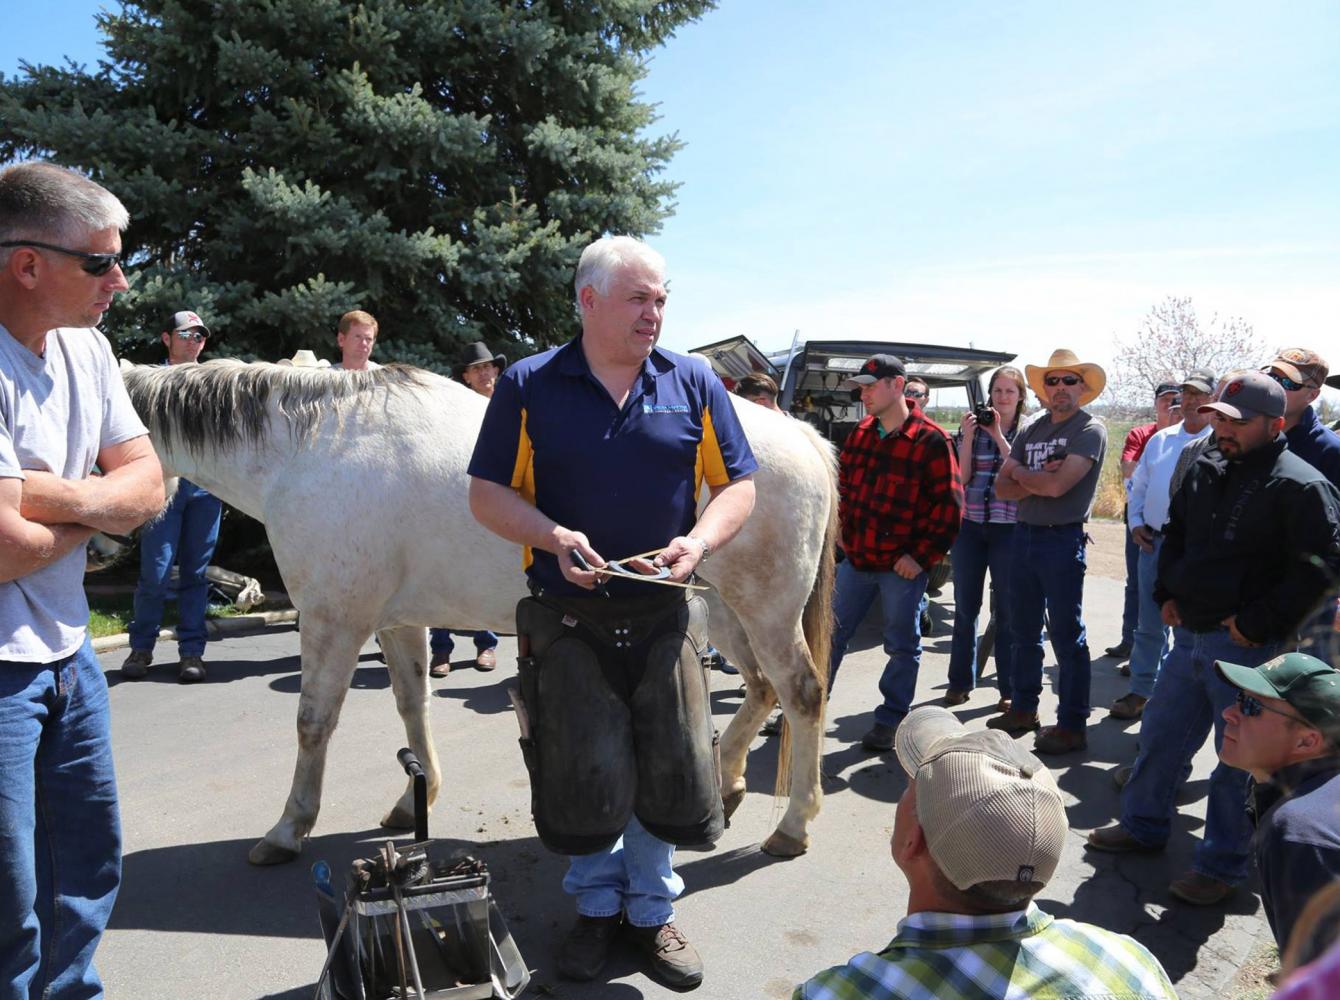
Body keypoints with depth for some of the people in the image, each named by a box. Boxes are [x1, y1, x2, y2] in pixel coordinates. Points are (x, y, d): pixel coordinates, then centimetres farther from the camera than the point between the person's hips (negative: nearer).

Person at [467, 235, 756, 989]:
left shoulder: (695, 384, 1)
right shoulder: (529, 387, -2)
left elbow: (738, 486, 4)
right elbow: (488, 495, -1)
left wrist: (700, 542, -15)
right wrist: (554, 537, -19)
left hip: (665, 614, 2)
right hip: (566, 616, -1)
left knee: (670, 770, 9)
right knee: (585, 774, 8)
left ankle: (653, 910, 35)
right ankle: (598, 906, 36)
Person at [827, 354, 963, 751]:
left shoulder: (931, 441, -12)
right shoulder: (860, 433, 7)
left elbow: (949, 506, -12)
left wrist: (922, 556, -14)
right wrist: (844, 533, 11)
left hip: (902, 565, -6)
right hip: (856, 558, 6)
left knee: (902, 645, 9)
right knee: (830, 633, 12)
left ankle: (890, 720, 22)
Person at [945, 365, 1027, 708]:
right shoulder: (972, 427, 6)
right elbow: (961, 477, 0)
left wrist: (999, 436, -15)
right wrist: (968, 437, -10)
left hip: (1008, 528, -2)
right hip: (969, 526, 2)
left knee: (1007, 610, 4)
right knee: (965, 607, 8)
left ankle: (1009, 688, 13)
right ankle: (960, 682, 20)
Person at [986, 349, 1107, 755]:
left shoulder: (1090, 429, -9)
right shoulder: (1031, 430, 10)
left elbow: (1057, 485, -21)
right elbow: (1002, 487, 4)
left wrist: (1021, 472, -4)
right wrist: (1038, 481, -13)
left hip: (1062, 540, -7)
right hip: (1024, 535, 7)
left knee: (1067, 636, 0)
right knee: (1025, 630, 16)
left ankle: (1072, 726, 9)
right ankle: (1024, 709, 30)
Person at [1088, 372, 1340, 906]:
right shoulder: (1205, 470, 8)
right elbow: (1176, 531, 21)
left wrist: (1257, 624, -18)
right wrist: (1167, 593, 10)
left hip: (1246, 647, -7)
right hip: (1190, 633, 8)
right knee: (1161, 732, 18)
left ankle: (1221, 865, 19)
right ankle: (1144, 824, 36)